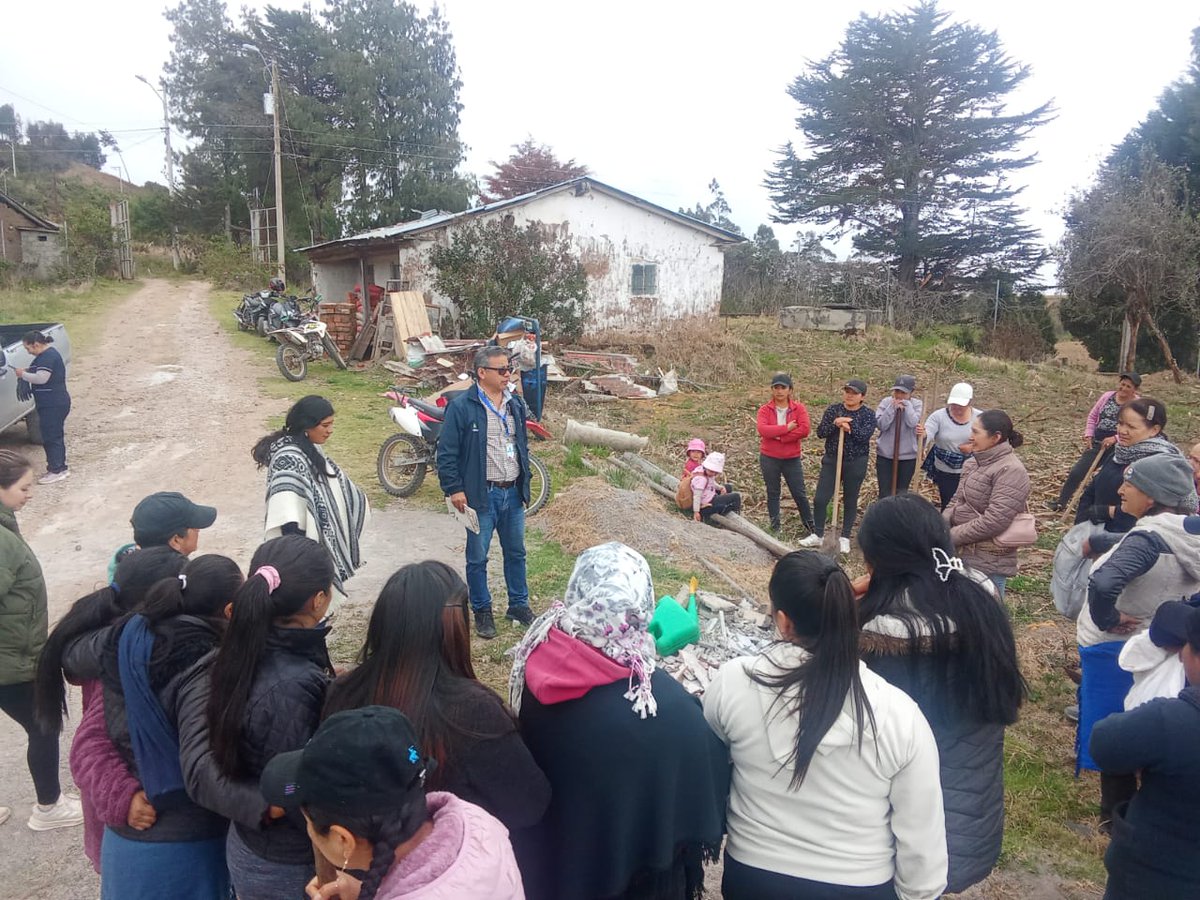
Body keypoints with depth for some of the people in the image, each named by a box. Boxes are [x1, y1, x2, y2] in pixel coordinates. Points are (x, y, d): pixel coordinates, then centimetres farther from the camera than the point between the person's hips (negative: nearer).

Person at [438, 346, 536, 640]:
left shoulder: (515, 404, 8)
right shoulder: (461, 407, -12)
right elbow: (446, 452, -11)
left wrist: (525, 483, 16)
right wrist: (454, 489, -14)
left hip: (513, 493, 6)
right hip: (481, 495, -5)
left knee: (516, 552, 16)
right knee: (477, 558, 6)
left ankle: (519, 605, 31)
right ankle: (482, 611, 23)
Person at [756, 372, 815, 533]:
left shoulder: (799, 408, -3)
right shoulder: (765, 409, -3)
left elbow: (805, 430, -17)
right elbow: (762, 429, -19)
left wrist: (777, 436, -18)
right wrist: (786, 428, -22)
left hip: (792, 458, -1)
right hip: (769, 458, 1)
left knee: (799, 493, 6)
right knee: (773, 494, 11)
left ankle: (810, 525, 20)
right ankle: (775, 527, 22)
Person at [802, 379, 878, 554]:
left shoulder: (868, 415, -4)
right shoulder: (833, 409, 2)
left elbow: (864, 436, -20)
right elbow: (820, 432, -7)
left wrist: (849, 426, -22)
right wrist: (835, 424, -22)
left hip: (856, 463, -2)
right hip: (832, 460, 2)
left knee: (850, 501, 9)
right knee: (820, 499, -2)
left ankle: (845, 538, 22)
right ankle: (817, 535, 14)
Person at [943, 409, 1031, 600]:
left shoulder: (1011, 471, -18)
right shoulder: (974, 463, 9)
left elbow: (993, 521, -24)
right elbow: (957, 502, 14)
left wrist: (950, 536, -17)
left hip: (989, 563, -8)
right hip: (963, 554, 8)